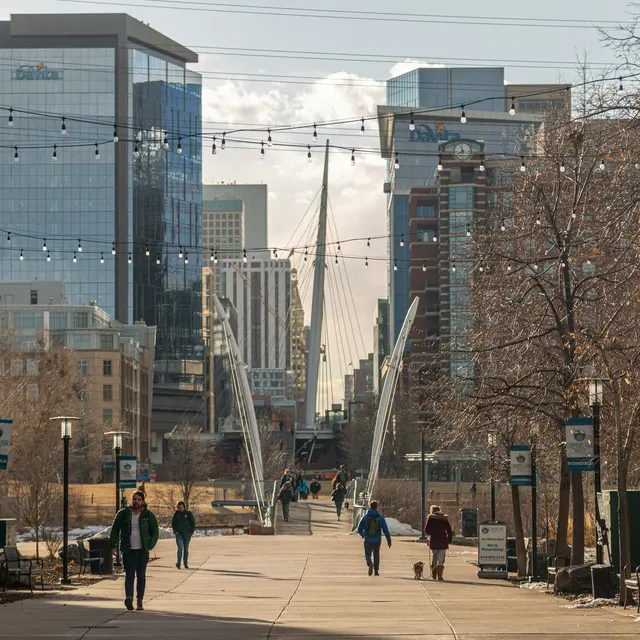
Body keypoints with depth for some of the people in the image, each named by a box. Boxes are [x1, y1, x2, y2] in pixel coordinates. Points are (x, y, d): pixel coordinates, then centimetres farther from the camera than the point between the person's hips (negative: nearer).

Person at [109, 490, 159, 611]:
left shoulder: (148, 515, 5)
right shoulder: (123, 514, 4)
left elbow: (154, 532, 8)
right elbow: (115, 530, 8)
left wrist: (150, 546, -4)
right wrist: (112, 545, 0)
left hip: (142, 551, 1)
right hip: (128, 550, -1)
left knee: (141, 575, 6)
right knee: (129, 574, -13)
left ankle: (140, 601, 13)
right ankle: (129, 598, -29)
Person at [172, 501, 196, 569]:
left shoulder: (188, 514, 1)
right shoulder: (176, 514, 6)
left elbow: (193, 523, 3)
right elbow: (173, 524, 15)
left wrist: (191, 532, -6)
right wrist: (175, 531, 0)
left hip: (187, 534, 0)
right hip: (179, 534, 0)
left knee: (186, 549, 7)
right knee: (180, 548, -17)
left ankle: (186, 564, 16)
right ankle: (178, 563, -23)